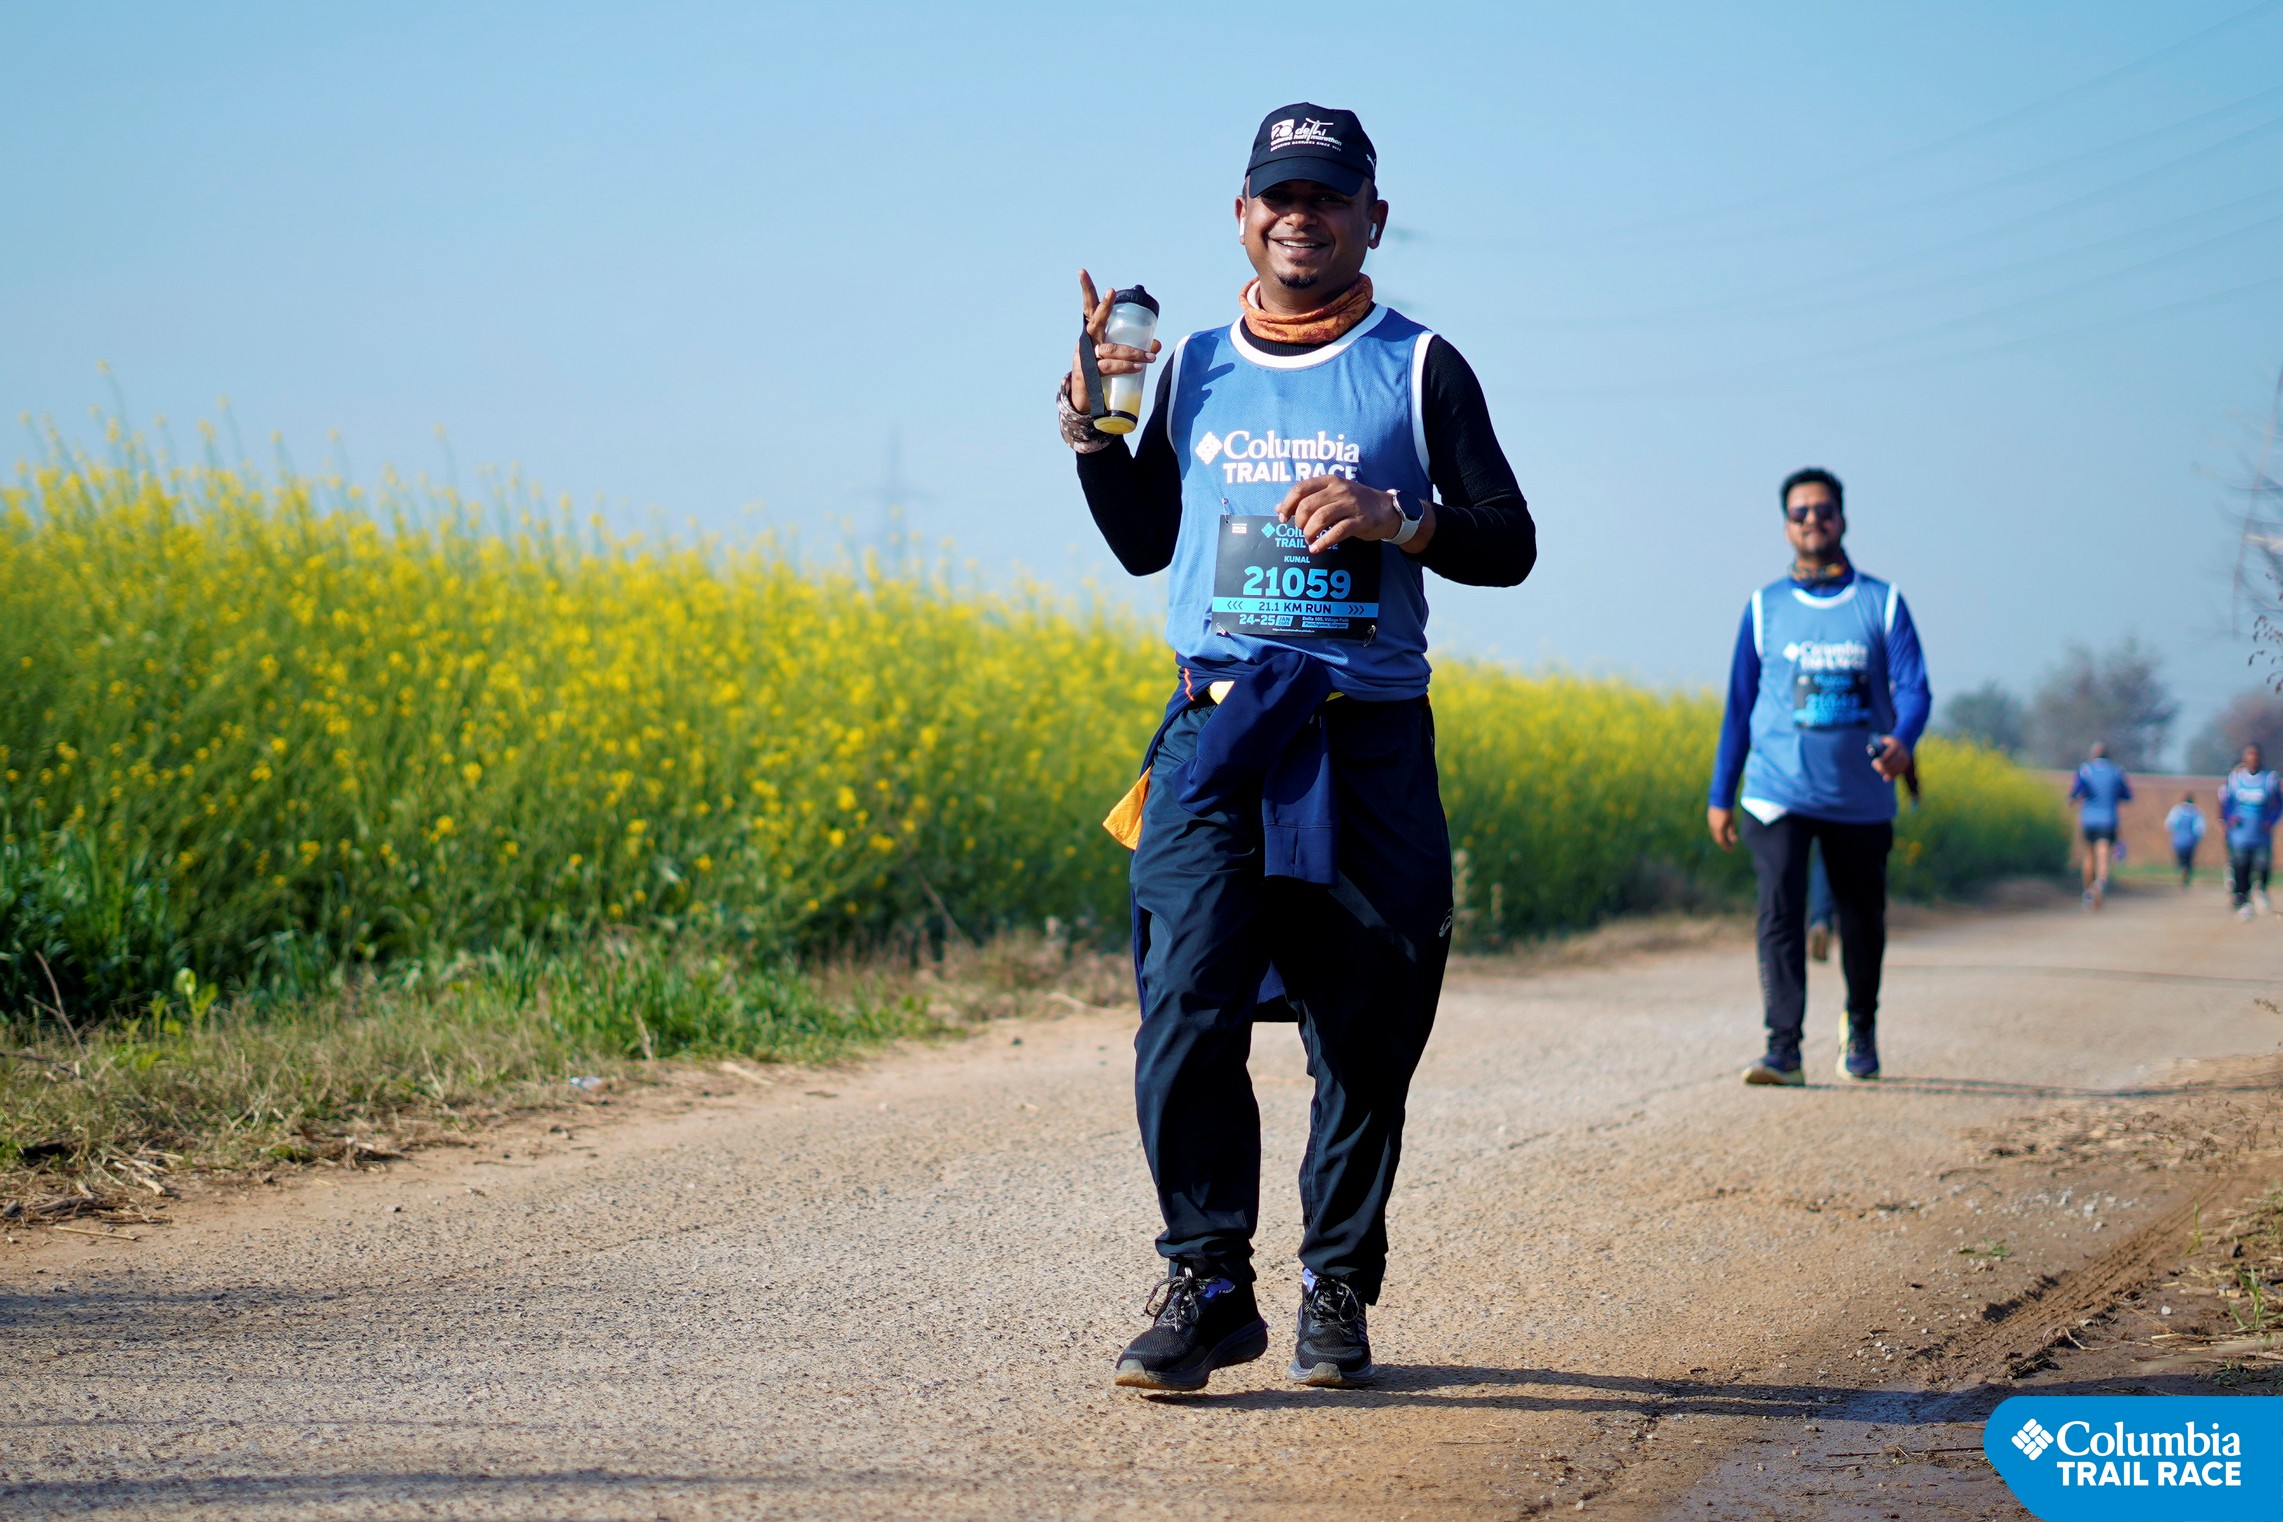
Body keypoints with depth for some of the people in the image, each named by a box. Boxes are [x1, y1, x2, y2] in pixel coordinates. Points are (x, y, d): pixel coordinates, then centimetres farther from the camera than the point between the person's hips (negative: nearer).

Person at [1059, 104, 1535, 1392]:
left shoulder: (1421, 370, 4)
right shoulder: (1195, 369, 13)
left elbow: (1511, 546, 3)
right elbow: (1145, 544, 21)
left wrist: (1398, 520, -15)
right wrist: (1092, 431, 6)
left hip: (1366, 743, -1)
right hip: (1214, 730, 2)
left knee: (1365, 1036, 3)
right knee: (1186, 1010, -13)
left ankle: (1340, 1288, 16)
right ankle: (1207, 1284, -8)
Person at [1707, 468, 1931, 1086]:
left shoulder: (1883, 604, 4)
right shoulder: (1764, 608, 7)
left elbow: (1913, 687, -5)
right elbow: (1740, 705, 11)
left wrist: (1902, 739, -27)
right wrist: (1720, 795, 9)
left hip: (1861, 798, 1)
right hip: (1779, 796, -1)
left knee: (1862, 920, 12)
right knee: (1780, 915, -15)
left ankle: (1861, 1028, 36)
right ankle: (1783, 1050, -17)